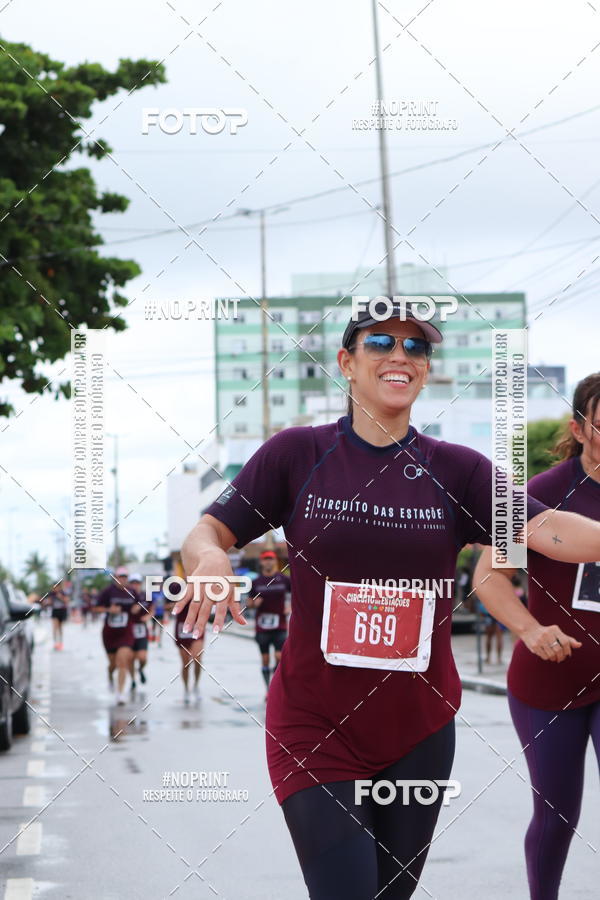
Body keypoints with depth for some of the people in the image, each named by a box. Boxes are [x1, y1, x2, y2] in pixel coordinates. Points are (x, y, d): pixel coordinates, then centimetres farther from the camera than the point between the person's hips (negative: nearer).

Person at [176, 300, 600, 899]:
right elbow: (205, 534, -4)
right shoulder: (296, 454, -3)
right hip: (317, 729, -2)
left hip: (419, 731, 3)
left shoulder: (457, 470, 0)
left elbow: (547, 529, -13)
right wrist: (211, 558, -27)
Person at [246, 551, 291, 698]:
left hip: (280, 626, -1)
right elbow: (248, 604, 9)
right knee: (265, 659, 4)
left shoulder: (284, 579, 2)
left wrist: (291, 607, -4)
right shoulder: (256, 582, 4)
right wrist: (254, 603, -13)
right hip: (262, 627, 1)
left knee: (280, 656, -12)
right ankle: (268, 691, 13)